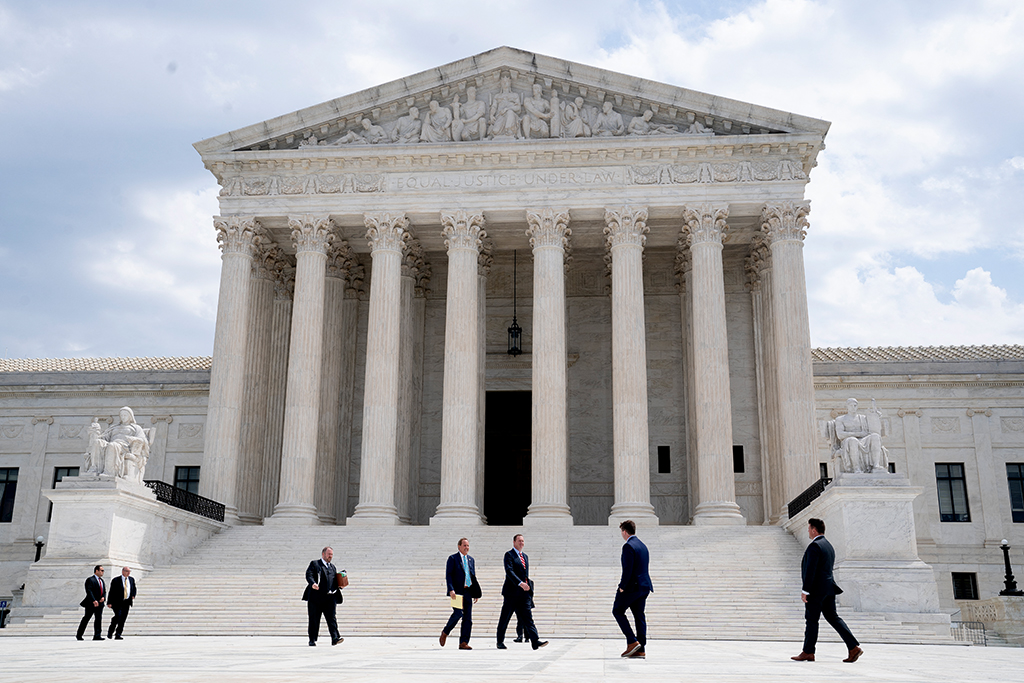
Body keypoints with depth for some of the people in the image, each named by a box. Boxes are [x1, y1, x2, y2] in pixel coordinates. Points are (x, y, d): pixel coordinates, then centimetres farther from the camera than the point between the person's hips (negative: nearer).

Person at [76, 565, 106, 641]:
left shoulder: (101, 580, 17)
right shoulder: (90, 580, -9)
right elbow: (89, 591, -20)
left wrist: (103, 597, -6)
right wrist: (94, 601, -30)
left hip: (99, 603, 6)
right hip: (91, 603, -6)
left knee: (99, 619, -4)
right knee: (86, 619, 3)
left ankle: (97, 636, -7)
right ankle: (79, 635, 17)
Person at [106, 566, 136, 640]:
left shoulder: (131, 579, 11)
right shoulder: (116, 580, -3)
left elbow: (134, 589, 24)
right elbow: (111, 592, -6)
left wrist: (133, 596, 5)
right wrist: (109, 603, -11)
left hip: (127, 602, 4)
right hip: (117, 602, -4)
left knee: (123, 619, -1)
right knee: (118, 616, -19)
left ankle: (117, 635, 3)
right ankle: (110, 632, 0)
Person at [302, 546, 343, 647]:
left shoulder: (332, 567, 23)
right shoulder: (314, 564, 5)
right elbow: (309, 575, -11)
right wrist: (313, 583, -30)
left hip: (330, 598, 4)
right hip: (316, 597, -3)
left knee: (332, 618, -9)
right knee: (314, 619, 4)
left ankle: (335, 638, -18)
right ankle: (312, 640, 14)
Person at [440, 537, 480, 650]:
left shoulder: (471, 560, 18)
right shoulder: (453, 558, 2)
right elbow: (448, 575, -5)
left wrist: (476, 593, 14)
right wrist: (451, 590, -17)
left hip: (468, 592, 5)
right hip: (457, 592, -5)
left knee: (468, 618, 0)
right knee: (458, 613, -17)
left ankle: (463, 643, 2)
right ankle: (445, 633, 6)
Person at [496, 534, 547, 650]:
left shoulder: (525, 556, 19)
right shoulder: (509, 555, -6)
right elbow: (509, 571, -19)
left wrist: (528, 586, 14)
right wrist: (520, 583, -29)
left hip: (524, 593, 6)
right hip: (512, 592, -6)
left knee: (527, 617, -2)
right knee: (504, 618, 3)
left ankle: (535, 641, -11)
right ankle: (500, 642, 14)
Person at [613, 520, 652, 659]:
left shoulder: (628, 546, -14)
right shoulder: (642, 545, 15)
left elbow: (627, 569, -20)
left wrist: (622, 587, -13)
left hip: (632, 586, -8)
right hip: (644, 586, 8)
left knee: (617, 611, 6)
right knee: (639, 615, 9)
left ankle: (632, 642, -3)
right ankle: (641, 650, 7)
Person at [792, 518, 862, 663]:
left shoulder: (814, 546, -14)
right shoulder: (829, 546, 17)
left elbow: (811, 570, -20)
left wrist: (805, 590, -19)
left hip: (816, 589, -9)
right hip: (828, 588, 9)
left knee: (811, 620, -1)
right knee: (833, 618, 7)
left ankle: (808, 652, 6)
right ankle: (854, 647, -1)